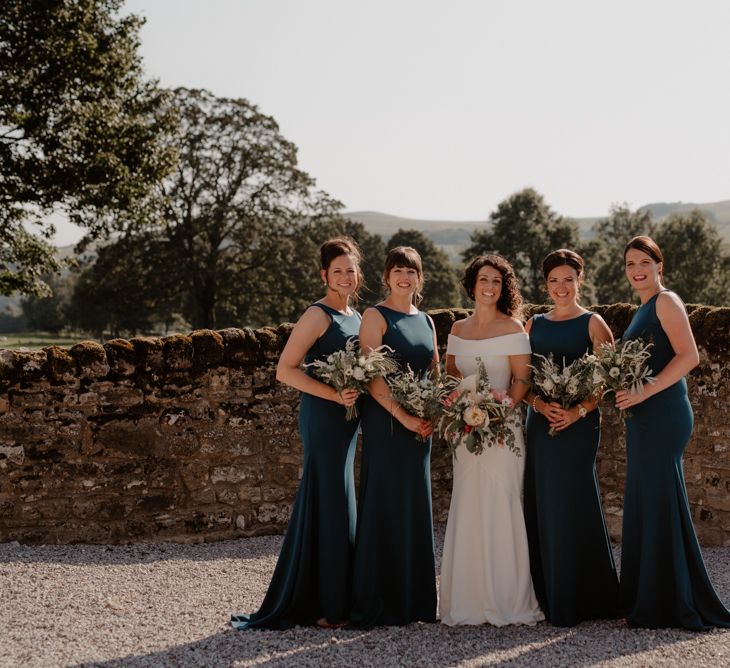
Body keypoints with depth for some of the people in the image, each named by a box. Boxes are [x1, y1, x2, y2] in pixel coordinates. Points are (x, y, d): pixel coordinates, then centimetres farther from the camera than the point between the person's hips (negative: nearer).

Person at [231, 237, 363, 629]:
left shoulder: (356, 316, 15)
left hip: (346, 420, 9)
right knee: (329, 503, -6)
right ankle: (326, 606, 2)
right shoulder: (318, 315, -10)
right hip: (323, 418, -9)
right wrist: (334, 394, -21)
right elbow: (285, 370, -16)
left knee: (335, 504, 12)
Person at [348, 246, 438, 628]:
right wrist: (403, 417, -19)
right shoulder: (375, 317, -4)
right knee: (385, 506, -5)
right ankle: (378, 604, 0)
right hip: (385, 423, -7)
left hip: (420, 424, 7)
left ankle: (415, 600, 17)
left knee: (416, 507, 10)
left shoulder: (426, 321, 16)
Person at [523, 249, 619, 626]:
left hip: (579, 424, -4)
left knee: (572, 503, -6)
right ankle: (549, 599, 12)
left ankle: (581, 599, 3)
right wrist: (540, 404, -9)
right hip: (540, 424, 4)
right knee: (542, 507, 4)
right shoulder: (533, 325, 14)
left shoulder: (592, 324, 1)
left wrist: (579, 411, -19)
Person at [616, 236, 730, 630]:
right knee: (643, 506, 10)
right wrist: (623, 389, 7)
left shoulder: (666, 301, -8)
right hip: (643, 419, 10)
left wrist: (643, 393, -21)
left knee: (660, 505, -6)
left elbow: (689, 356, -18)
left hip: (663, 416, -10)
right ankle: (649, 603, 16)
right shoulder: (644, 309, 20)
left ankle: (675, 605, 1)